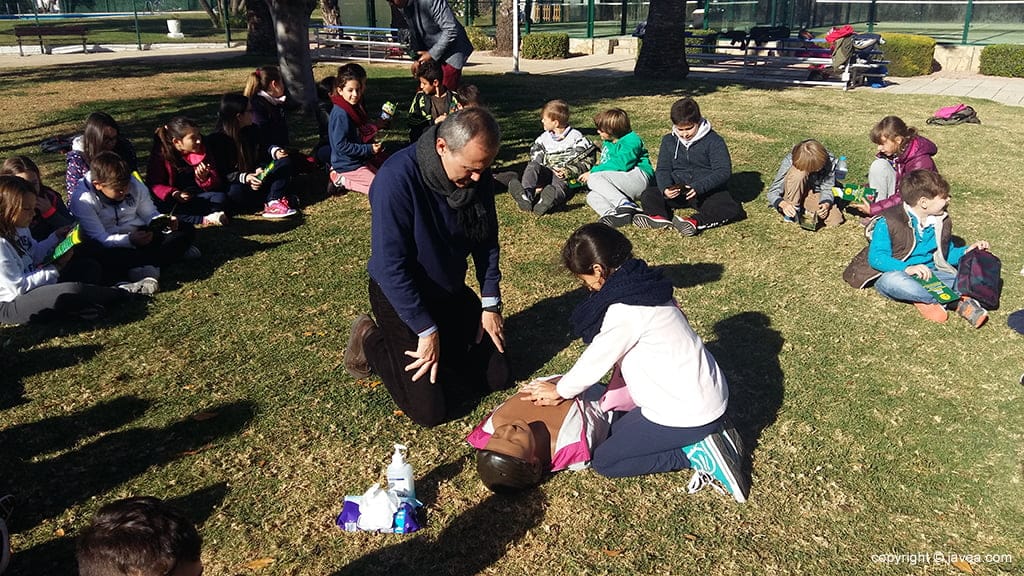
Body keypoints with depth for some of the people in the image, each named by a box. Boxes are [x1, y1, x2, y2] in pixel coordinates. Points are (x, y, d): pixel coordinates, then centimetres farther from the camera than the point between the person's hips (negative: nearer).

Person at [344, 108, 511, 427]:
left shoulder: (478, 177, -11)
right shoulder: (397, 178, -30)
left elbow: (486, 241, 3)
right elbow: (391, 266, -28)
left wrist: (490, 304, 0)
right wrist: (427, 330, -24)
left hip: (452, 291, 6)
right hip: (400, 296, -6)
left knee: (497, 376, 6)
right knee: (430, 409, -9)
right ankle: (371, 342, 12)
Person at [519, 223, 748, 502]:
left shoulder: (626, 309, -25)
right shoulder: (642, 285, 4)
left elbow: (596, 359, -14)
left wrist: (560, 390, 3)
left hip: (687, 410, -9)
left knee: (604, 460, 4)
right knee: (619, 430, 24)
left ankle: (698, 454, -3)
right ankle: (707, 435, 12)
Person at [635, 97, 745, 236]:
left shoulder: (714, 141, -8)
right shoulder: (669, 141, 6)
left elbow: (723, 171, -16)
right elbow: (663, 170, 2)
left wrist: (698, 187, -32)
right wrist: (665, 188, -23)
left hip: (709, 191, -3)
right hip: (678, 192, 4)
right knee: (649, 195, -17)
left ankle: (695, 221, -53)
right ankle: (660, 217, -45)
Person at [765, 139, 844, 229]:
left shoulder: (830, 160, -20)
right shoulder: (789, 162, -28)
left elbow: (828, 188, -12)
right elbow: (772, 192, -26)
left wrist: (826, 204, -34)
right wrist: (783, 204, -47)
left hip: (814, 195, 3)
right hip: (793, 194, -3)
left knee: (835, 220, -23)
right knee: (798, 173, -36)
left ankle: (806, 210, 5)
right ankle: (791, 213, -18)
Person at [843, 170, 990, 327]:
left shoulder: (942, 222, 11)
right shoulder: (888, 222, -12)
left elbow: (946, 254, 23)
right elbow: (876, 257, -19)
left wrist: (967, 251, 3)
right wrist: (906, 268, -32)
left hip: (931, 274, 6)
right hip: (896, 272, -5)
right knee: (893, 280, -42)